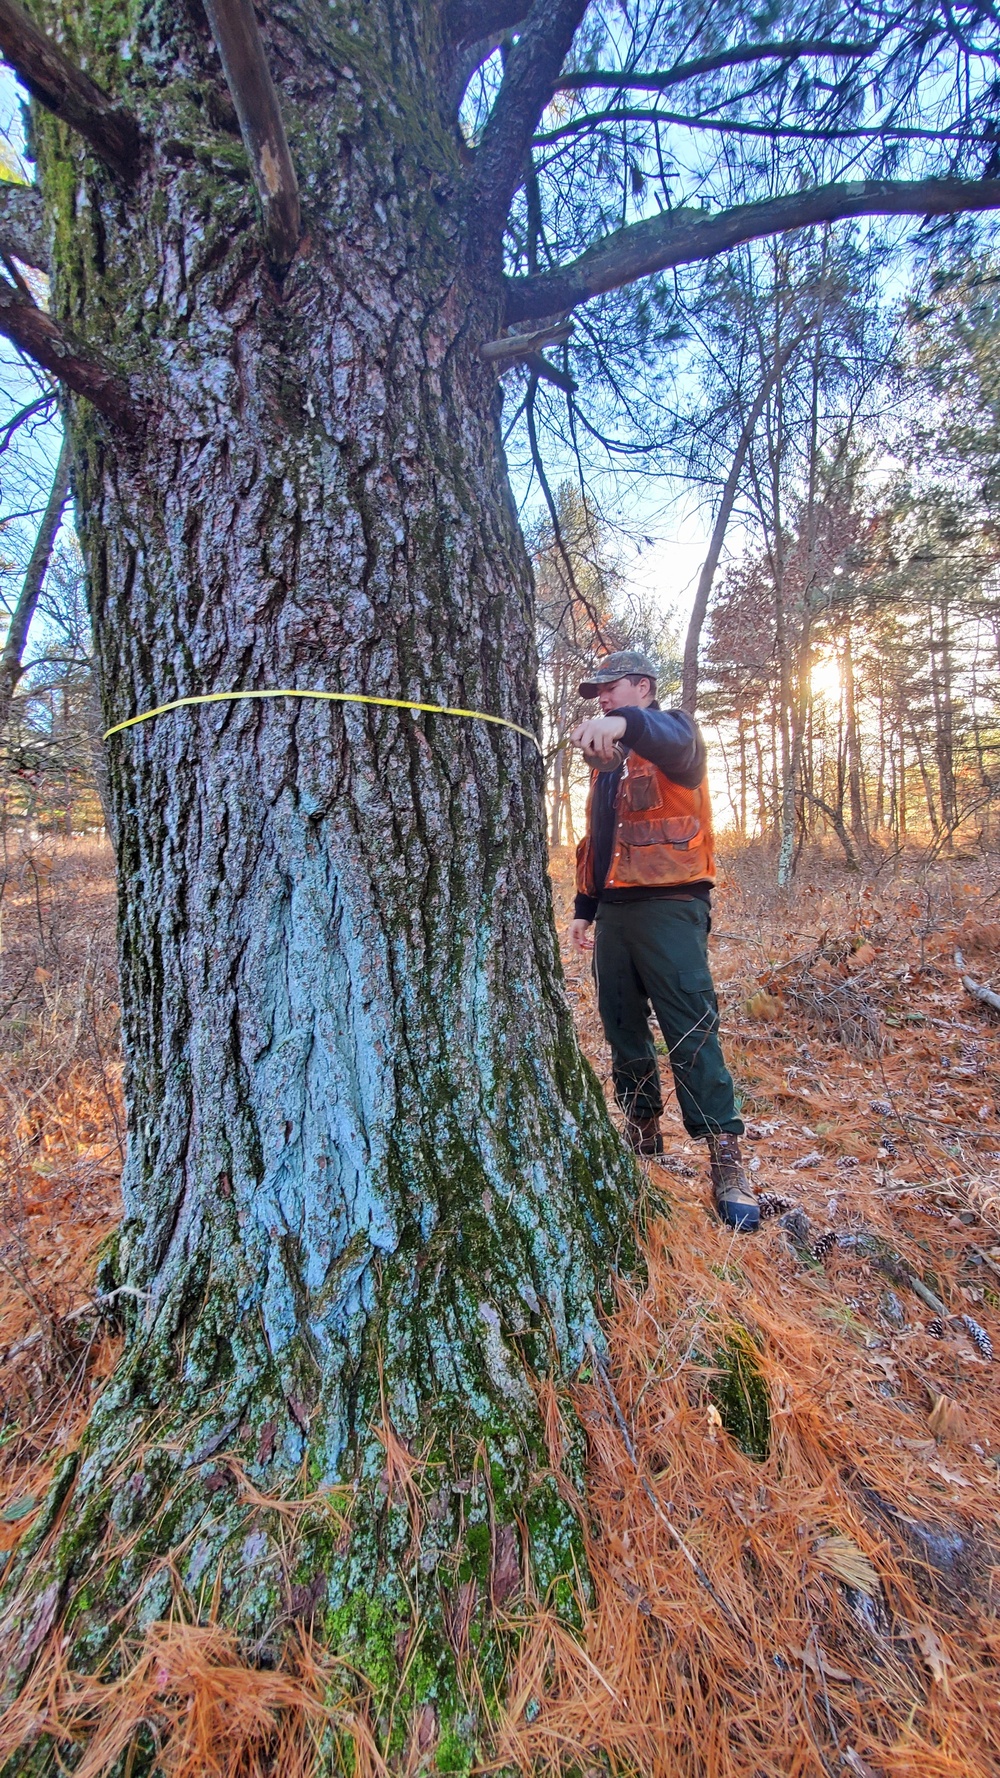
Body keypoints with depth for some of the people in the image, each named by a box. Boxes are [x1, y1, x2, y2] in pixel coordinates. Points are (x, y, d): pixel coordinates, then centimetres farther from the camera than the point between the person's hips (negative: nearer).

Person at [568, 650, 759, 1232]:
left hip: (669, 906, -7)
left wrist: (625, 723, -49)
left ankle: (726, 1159, -2)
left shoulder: (674, 731, 0)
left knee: (692, 1030, -10)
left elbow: (675, 741, -28)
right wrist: (585, 908, 20)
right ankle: (644, 1131, 25)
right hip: (614, 909, 8)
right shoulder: (606, 758, 23)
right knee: (622, 1027, 11)